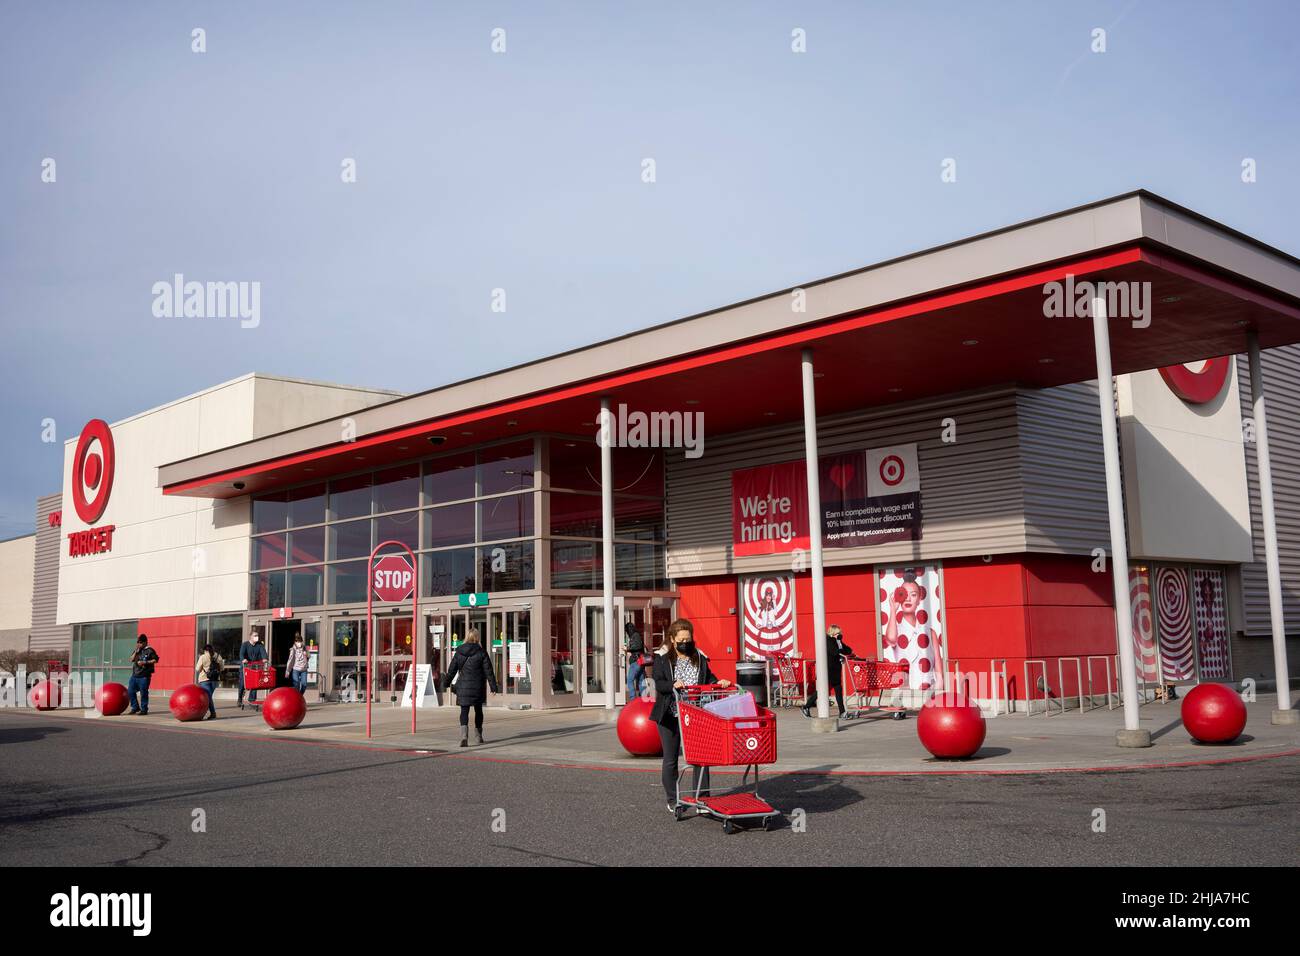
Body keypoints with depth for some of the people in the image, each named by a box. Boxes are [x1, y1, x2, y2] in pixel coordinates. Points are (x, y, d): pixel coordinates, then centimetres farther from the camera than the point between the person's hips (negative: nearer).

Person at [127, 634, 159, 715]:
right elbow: (131, 659, 8)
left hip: (144, 676, -7)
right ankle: (135, 707, 21)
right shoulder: (136, 650, 15)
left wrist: (145, 662, -16)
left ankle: (144, 709, 6)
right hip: (135, 675, 7)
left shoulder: (149, 650, -5)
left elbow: (155, 660, -9)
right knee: (130, 691, 6)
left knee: (143, 693, -3)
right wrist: (136, 651, -5)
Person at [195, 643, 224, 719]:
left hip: (205, 679, -5)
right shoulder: (218, 656, 5)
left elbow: (198, 669, -3)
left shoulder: (203, 657, -8)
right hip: (215, 679, 5)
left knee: (208, 696, -4)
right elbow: (221, 668, 10)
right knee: (209, 696, 18)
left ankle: (213, 713, -14)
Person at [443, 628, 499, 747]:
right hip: (478, 686, -1)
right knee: (478, 710, 16)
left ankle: (464, 736, -21)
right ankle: (478, 736, 27)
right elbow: (488, 671, -5)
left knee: (464, 711, 0)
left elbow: (452, 669, 6)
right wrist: (493, 686, -1)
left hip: (463, 686, 1)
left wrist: (446, 683, 17)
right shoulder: (481, 652, -5)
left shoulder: (459, 652, 1)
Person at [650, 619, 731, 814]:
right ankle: (672, 801, 20)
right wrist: (673, 685, -31)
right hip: (670, 716, -2)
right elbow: (658, 683, -12)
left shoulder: (699, 658, 7)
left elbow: (708, 678, 12)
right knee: (670, 759, 8)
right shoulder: (662, 658, -2)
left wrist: (719, 683, -9)